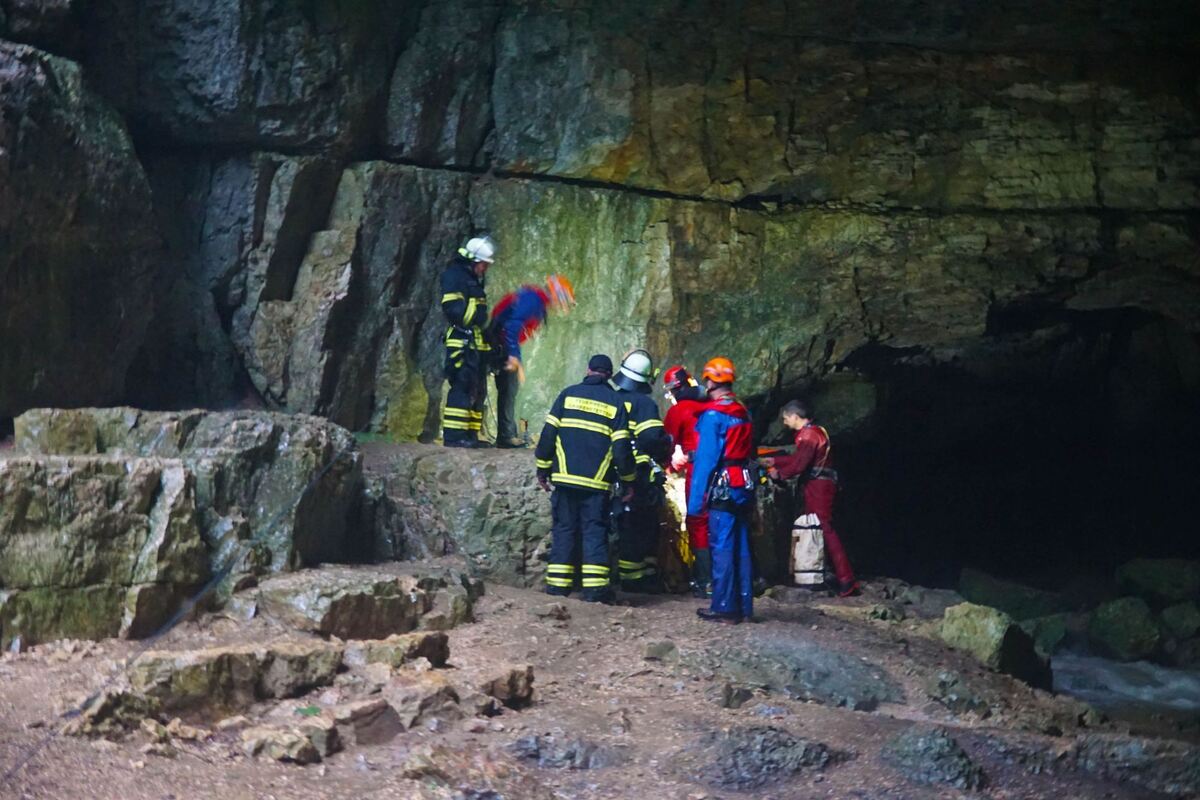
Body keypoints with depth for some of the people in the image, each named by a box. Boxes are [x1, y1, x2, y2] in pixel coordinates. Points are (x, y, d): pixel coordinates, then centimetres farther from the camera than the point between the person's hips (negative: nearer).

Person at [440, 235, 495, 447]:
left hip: (476, 344, 10)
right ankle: (454, 435, -15)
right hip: (462, 342, -10)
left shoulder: (474, 279, 23)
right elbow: (453, 309, -19)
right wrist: (478, 313, -14)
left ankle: (471, 435, 12)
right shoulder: (454, 276, -7)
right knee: (463, 387, -14)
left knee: (477, 390, 9)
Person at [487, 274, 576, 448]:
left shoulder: (537, 303, 18)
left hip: (504, 346, 10)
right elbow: (513, 324, -25)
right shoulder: (532, 299, -14)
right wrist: (513, 355, -27)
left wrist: (518, 363, 24)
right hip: (500, 345, -10)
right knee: (508, 389, -9)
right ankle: (506, 436, -8)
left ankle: (509, 434, 17)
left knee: (510, 389, 12)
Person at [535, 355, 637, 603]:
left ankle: (557, 585, 6)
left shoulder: (568, 394, 5)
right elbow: (621, 447, -1)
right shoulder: (615, 403, 3)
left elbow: (548, 434, 2)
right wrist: (628, 480, 10)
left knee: (564, 529, 8)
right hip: (598, 481, -1)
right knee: (595, 531, 2)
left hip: (566, 479, 1)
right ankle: (595, 589, -5)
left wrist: (543, 470, 11)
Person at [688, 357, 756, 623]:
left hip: (722, 490, -7)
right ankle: (744, 606, 15)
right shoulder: (744, 414, 12)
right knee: (741, 548, 11)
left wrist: (695, 500, -13)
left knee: (722, 548, -5)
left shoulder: (713, 415, -11)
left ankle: (725, 608, -5)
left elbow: (705, 460, -14)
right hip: (744, 489, 8)